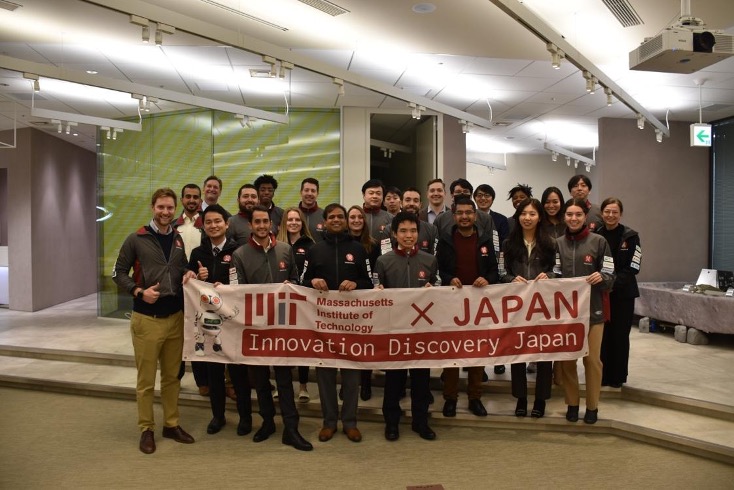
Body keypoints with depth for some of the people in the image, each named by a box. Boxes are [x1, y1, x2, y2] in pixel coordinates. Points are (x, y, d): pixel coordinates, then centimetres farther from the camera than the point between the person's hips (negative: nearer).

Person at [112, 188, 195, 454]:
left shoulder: (181, 240, 7)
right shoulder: (136, 239, -4)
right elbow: (119, 273, -1)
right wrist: (139, 291, -15)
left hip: (176, 317, 4)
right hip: (146, 318, -4)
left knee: (172, 376, 14)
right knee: (146, 378, 5)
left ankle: (171, 424, 26)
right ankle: (146, 429, 20)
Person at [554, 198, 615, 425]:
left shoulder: (598, 241, -1)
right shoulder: (558, 243, 8)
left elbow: (609, 277, -3)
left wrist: (600, 278, -24)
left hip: (592, 308, -2)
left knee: (592, 358, 3)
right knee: (567, 358, 7)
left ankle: (592, 406, 18)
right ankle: (572, 403, 22)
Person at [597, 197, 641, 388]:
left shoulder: (630, 236, -3)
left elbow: (632, 268, -8)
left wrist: (614, 282, -18)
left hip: (623, 293, -2)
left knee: (620, 335, 4)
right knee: (601, 335, 2)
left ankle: (617, 377, 16)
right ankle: (602, 376, 15)